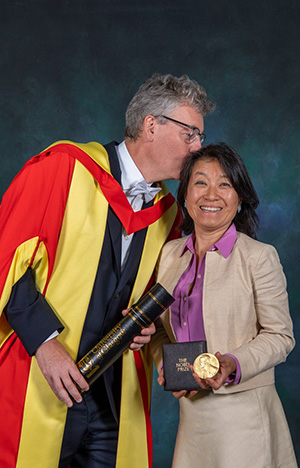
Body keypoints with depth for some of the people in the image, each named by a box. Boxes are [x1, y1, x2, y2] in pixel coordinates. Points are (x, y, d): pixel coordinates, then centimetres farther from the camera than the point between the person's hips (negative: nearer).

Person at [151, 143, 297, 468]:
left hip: (243, 412, -4)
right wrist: (166, 366, -4)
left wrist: (233, 364, -20)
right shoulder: (170, 254, 7)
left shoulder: (259, 257, -8)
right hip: (190, 413, 4)